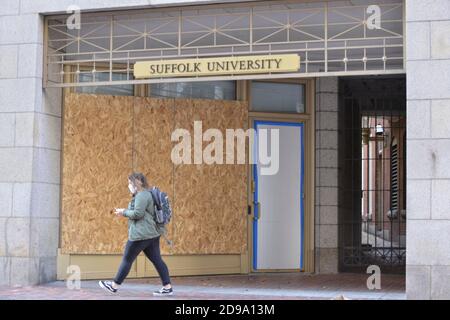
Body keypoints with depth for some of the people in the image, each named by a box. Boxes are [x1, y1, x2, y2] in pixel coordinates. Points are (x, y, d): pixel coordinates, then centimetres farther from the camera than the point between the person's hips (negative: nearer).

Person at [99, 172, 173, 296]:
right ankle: (167, 287, 2)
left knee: (127, 259, 1)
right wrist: (125, 212, 13)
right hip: (152, 233, 10)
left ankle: (114, 286, 10)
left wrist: (124, 212, -6)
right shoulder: (145, 194, 17)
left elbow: (138, 213, -21)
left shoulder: (142, 195, -14)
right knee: (157, 260, 6)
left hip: (141, 234, -10)